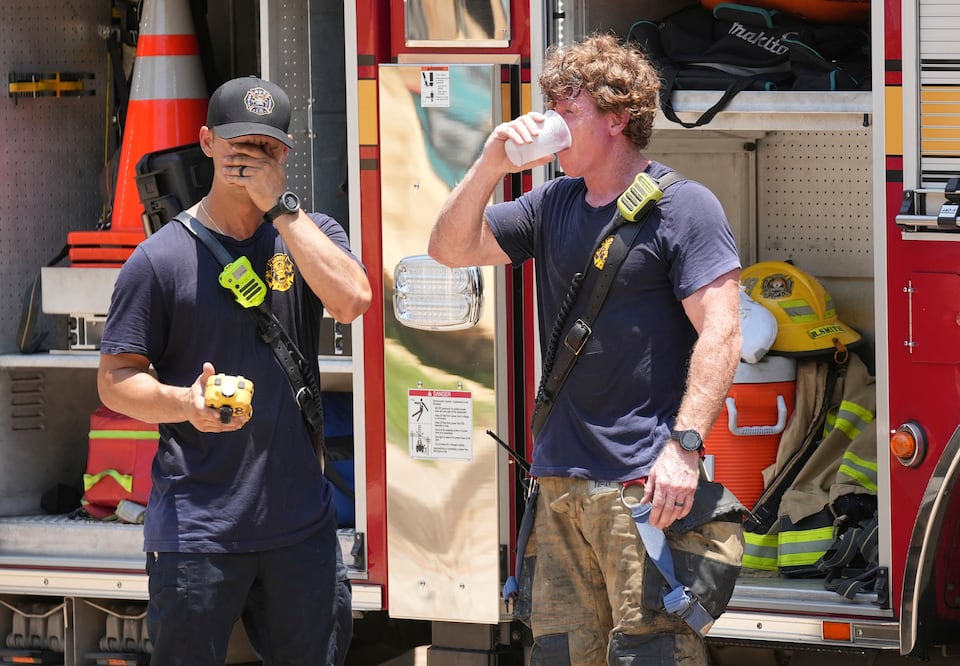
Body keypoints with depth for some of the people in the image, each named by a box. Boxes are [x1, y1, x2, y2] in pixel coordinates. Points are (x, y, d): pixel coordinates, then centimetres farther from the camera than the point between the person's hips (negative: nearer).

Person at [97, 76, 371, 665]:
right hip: (197, 526, -3)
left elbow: (351, 301, -12)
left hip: (301, 521, 3)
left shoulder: (312, 234, 9)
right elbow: (115, 380, -1)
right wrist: (186, 404, -21)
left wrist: (280, 206, -12)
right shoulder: (163, 257, -1)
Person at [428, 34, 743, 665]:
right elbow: (452, 248, 16)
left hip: (644, 482, -7)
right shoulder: (553, 205, 15)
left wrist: (685, 445, -22)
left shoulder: (683, 206, -6)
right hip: (562, 481, 7)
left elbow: (720, 333, -13)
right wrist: (491, 165, 0)